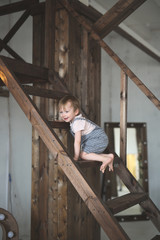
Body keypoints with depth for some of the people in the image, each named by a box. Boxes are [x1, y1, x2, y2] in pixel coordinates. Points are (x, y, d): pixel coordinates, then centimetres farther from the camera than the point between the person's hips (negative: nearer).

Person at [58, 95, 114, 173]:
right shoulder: (75, 120, 7)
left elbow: (77, 141, -25)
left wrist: (76, 157, -21)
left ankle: (106, 159, -15)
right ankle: (109, 156, 11)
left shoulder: (77, 122, -23)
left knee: (83, 154, -17)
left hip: (98, 138, -10)